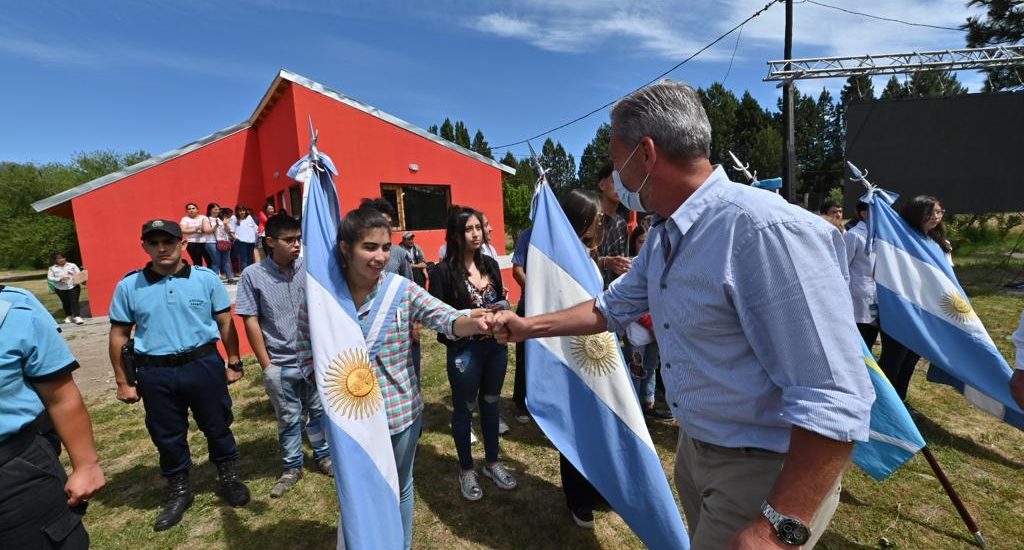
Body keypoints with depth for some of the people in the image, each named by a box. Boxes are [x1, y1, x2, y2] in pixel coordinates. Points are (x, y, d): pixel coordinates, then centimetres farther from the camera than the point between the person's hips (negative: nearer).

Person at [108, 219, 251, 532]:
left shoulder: (206, 279, -4)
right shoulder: (128, 286, -1)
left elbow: (225, 323, 1)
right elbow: (119, 336, 5)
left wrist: (233, 363, 2)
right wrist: (123, 382, 5)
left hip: (204, 365, -1)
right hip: (155, 373, 2)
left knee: (217, 426, 13)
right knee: (167, 436, 16)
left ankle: (229, 478, 36)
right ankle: (179, 491, 37)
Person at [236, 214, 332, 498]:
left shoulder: (309, 268, -6)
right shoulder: (253, 275, -9)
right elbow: (250, 321, -6)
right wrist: (266, 365, -6)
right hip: (280, 364, -1)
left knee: (318, 410, 17)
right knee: (289, 418, 15)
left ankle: (323, 455, 37)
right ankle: (292, 467, 35)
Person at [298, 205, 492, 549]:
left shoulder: (402, 289, -11)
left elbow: (447, 320, -22)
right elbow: (308, 357, -3)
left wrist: (472, 322, -44)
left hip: (402, 411, 1)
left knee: (400, 487, 23)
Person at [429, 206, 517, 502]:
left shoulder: (490, 264, 3)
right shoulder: (444, 271, -13)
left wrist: (502, 307, -8)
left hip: (496, 345, 5)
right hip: (464, 350, -5)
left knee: (490, 404, 20)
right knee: (464, 409, 12)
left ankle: (492, 462, 39)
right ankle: (466, 469, 34)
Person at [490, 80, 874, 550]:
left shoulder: (766, 230, -29)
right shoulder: (664, 236, 1)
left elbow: (833, 400, -29)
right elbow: (612, 307, 12)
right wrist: (528, 326, 12)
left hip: (765, 471, -8)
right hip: (694, 447, 9)